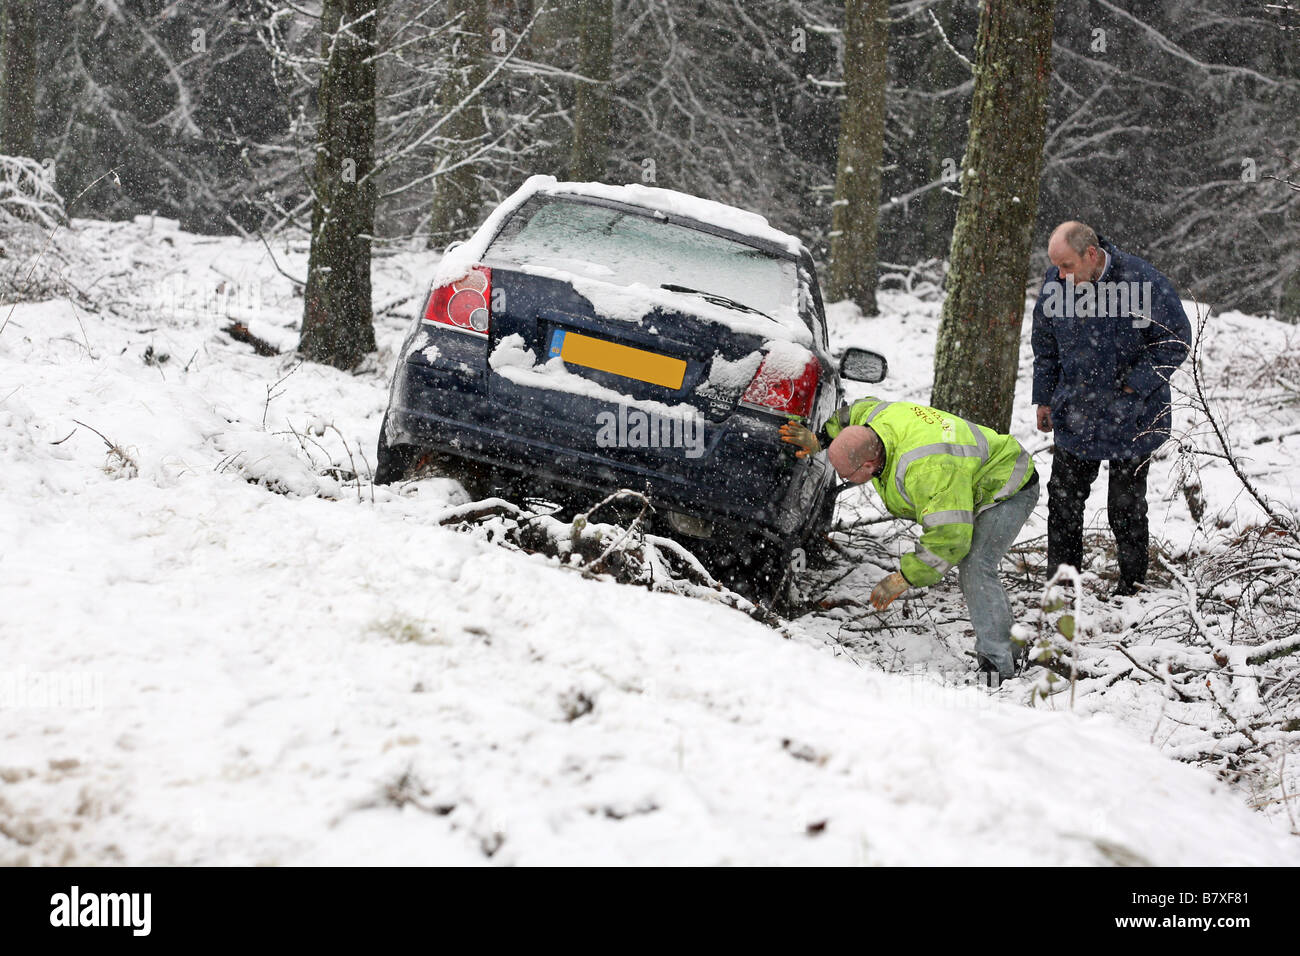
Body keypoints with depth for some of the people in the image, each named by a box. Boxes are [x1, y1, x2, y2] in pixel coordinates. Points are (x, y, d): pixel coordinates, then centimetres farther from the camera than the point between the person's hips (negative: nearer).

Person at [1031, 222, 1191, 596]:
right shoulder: (1055, 284, -5)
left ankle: (1132, 585, 18)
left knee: (1126, 506, 3)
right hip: (1075, 416, 4)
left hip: (1132, 420, -4)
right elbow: (1045, 346, 11)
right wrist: (1044, 398, 12)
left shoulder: (1144, 282, -20)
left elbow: (1175, 340, -10)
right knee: (1063, 499, 9)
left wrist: (1135, 386, -15)